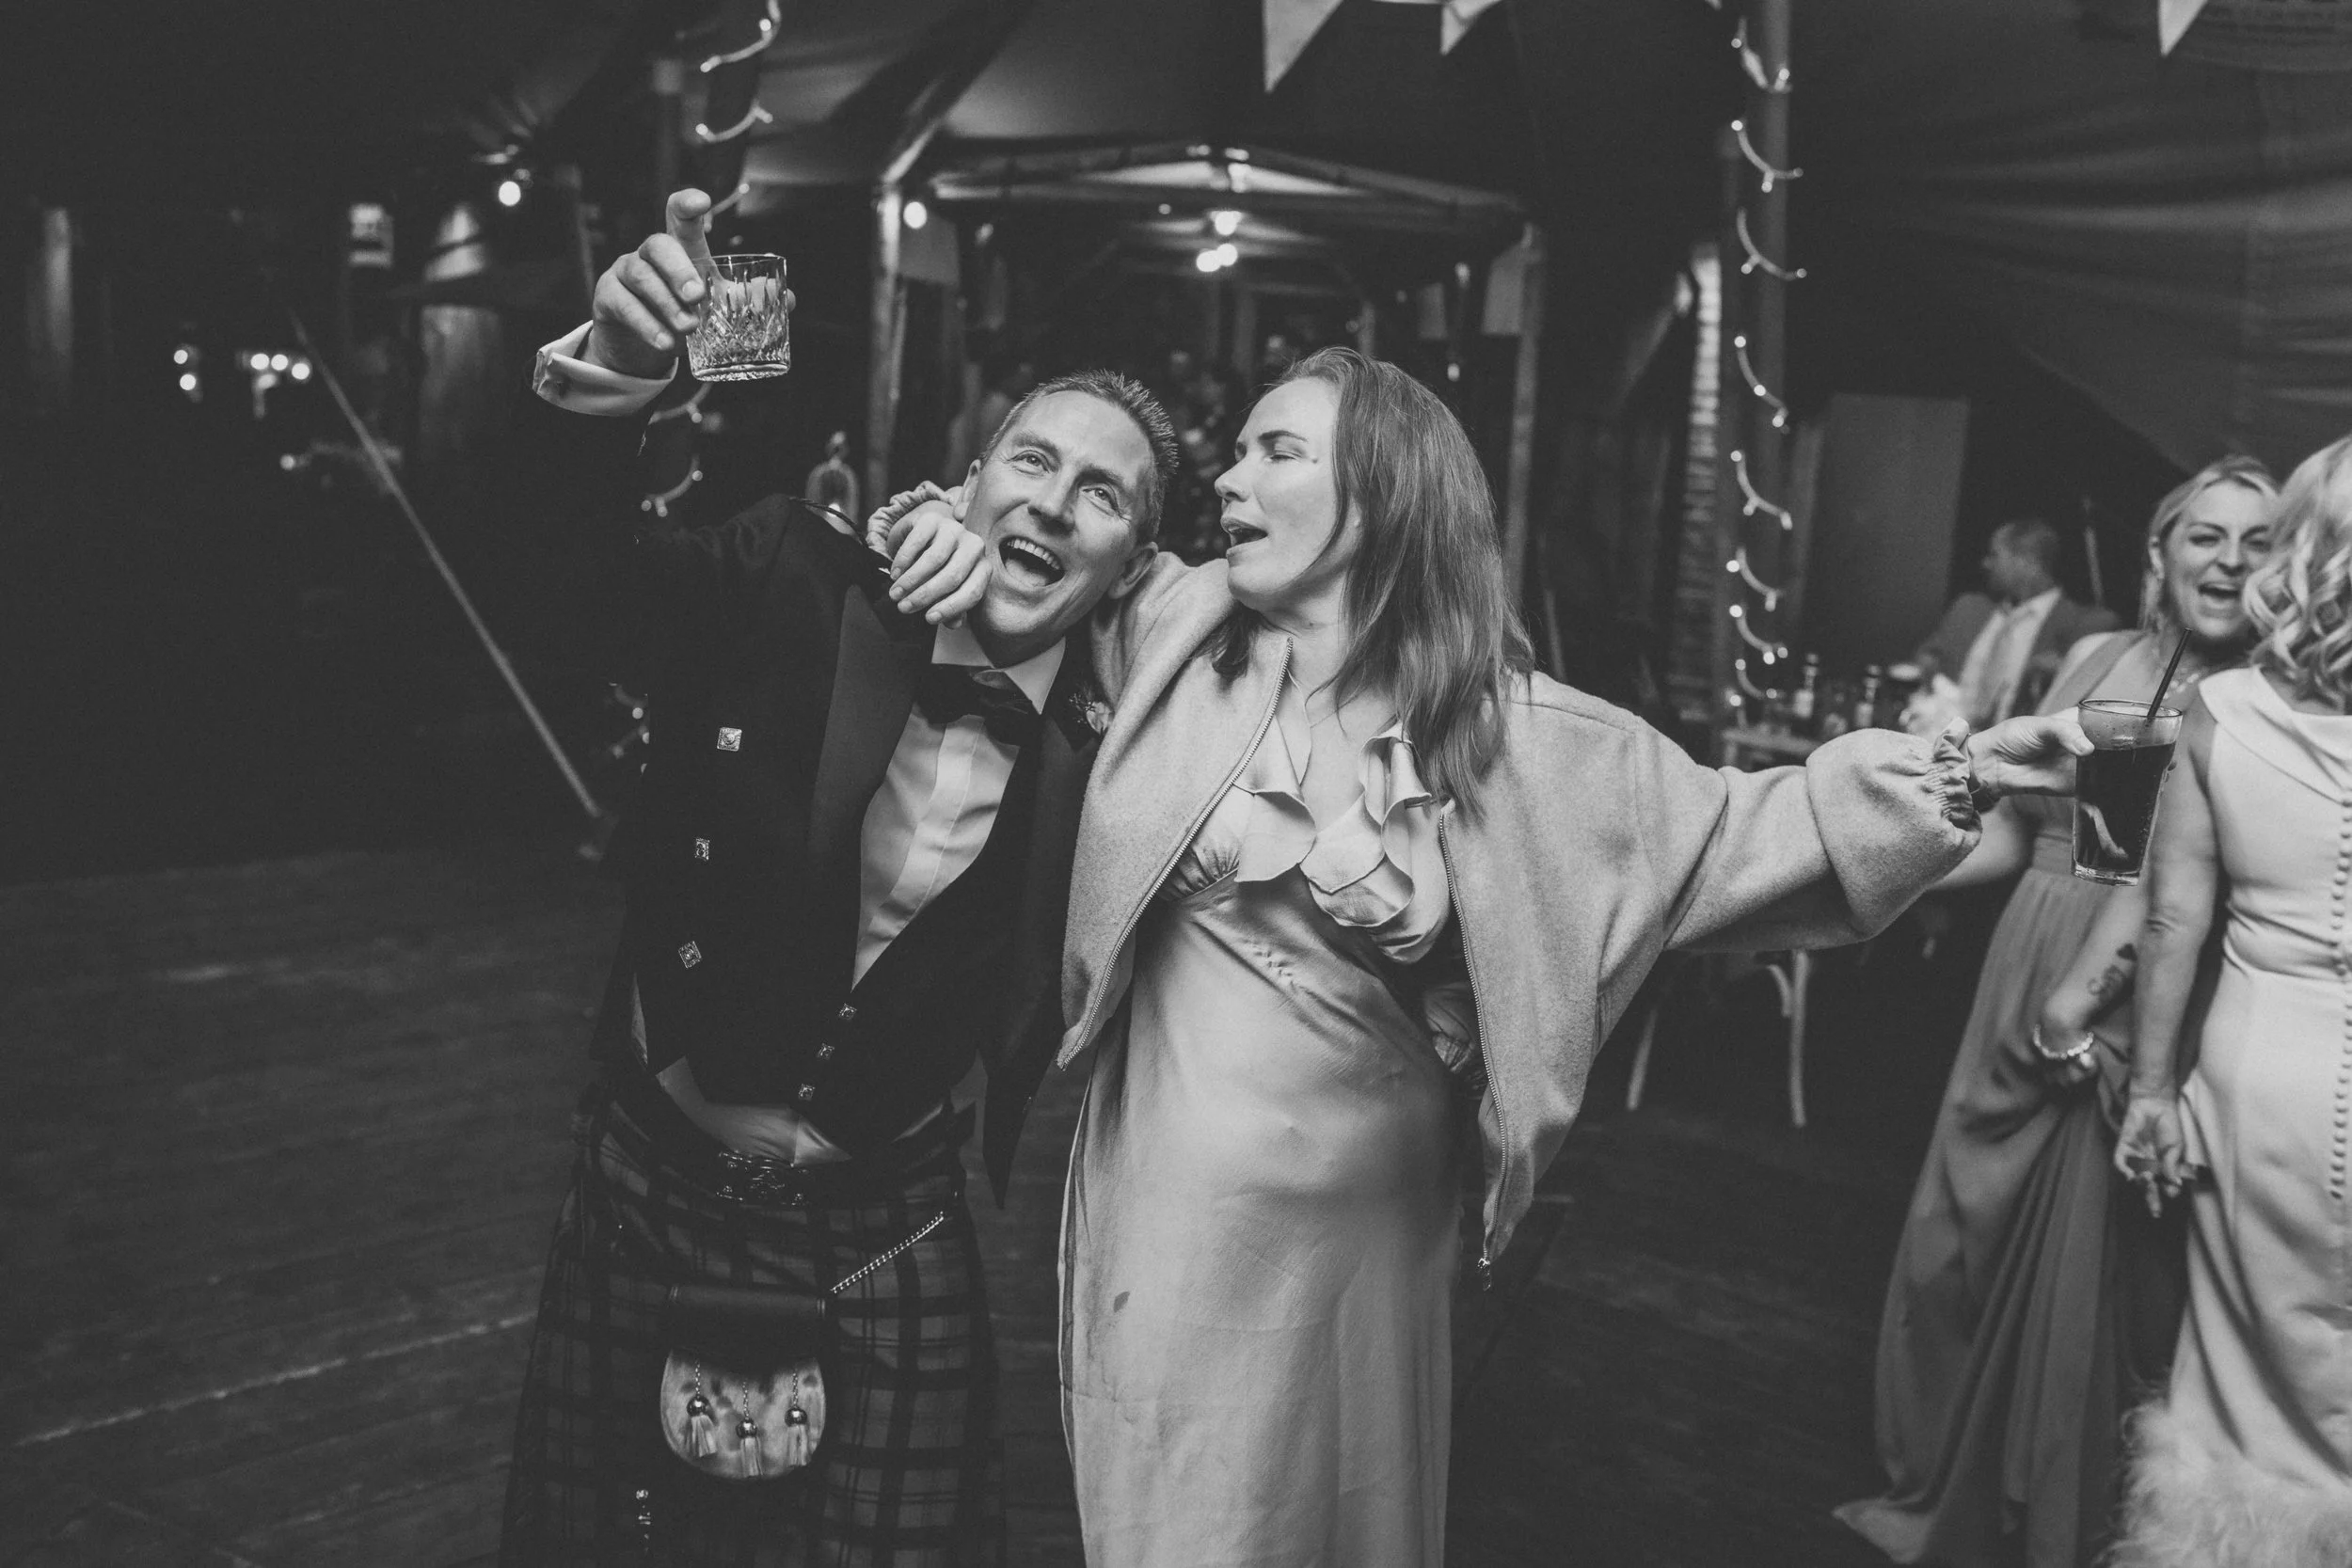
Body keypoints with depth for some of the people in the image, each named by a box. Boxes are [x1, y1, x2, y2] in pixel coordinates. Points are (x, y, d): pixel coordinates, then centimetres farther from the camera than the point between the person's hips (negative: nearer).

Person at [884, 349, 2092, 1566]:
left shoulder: (1501, 726, -6)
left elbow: (1715, 831, -3)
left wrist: (1934, 777, -12)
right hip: (1180, 1192, 1)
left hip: (1365, 1211, -1)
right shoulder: (1175, 627, -2)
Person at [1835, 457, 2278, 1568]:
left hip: (2125, 1008, -5)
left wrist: (2078, 997, -24)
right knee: (1963, 1242, 14)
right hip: (2017, 985, 5)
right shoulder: (2093, 658, 6)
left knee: (2080, 1275, 6)